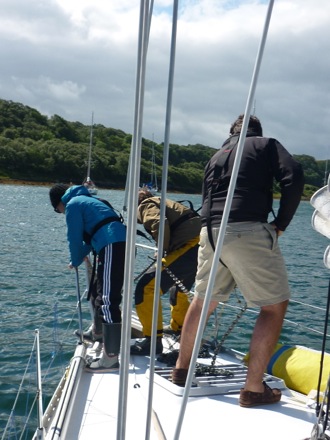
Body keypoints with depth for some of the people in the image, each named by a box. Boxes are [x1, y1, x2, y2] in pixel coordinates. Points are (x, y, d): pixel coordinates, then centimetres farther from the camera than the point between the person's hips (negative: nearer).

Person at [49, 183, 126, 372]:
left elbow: (75, 238, 0)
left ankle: (111, 358, -17)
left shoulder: (72, 204, 2)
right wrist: (81, 256, 45)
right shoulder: (85, 200, 30)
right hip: (121, 244, 10)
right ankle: (99, 331, 47)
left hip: (113, 246, -10)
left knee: (108, 301, -13)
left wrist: (76, 262, 17)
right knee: (102, 291, 27)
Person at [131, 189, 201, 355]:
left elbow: (159, 224, -17)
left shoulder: (146, 205, 4)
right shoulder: (163, 202, 30)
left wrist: (163, 251, -5)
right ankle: (178, 328, 52)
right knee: (179, 289, 33)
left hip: (188, 247, -10)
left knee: (147, 287, -12)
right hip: (202, 248, 10)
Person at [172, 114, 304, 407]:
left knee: (203, 301, 22)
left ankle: (182, 368, 35)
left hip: (210, 231, 6)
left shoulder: (216, 157, 27)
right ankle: (254, 388, 3)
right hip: (248, 230, -6)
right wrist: (281, 223, 2)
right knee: (275, 305, 5)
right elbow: (294, 177, -5)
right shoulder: (266, 144, 12)